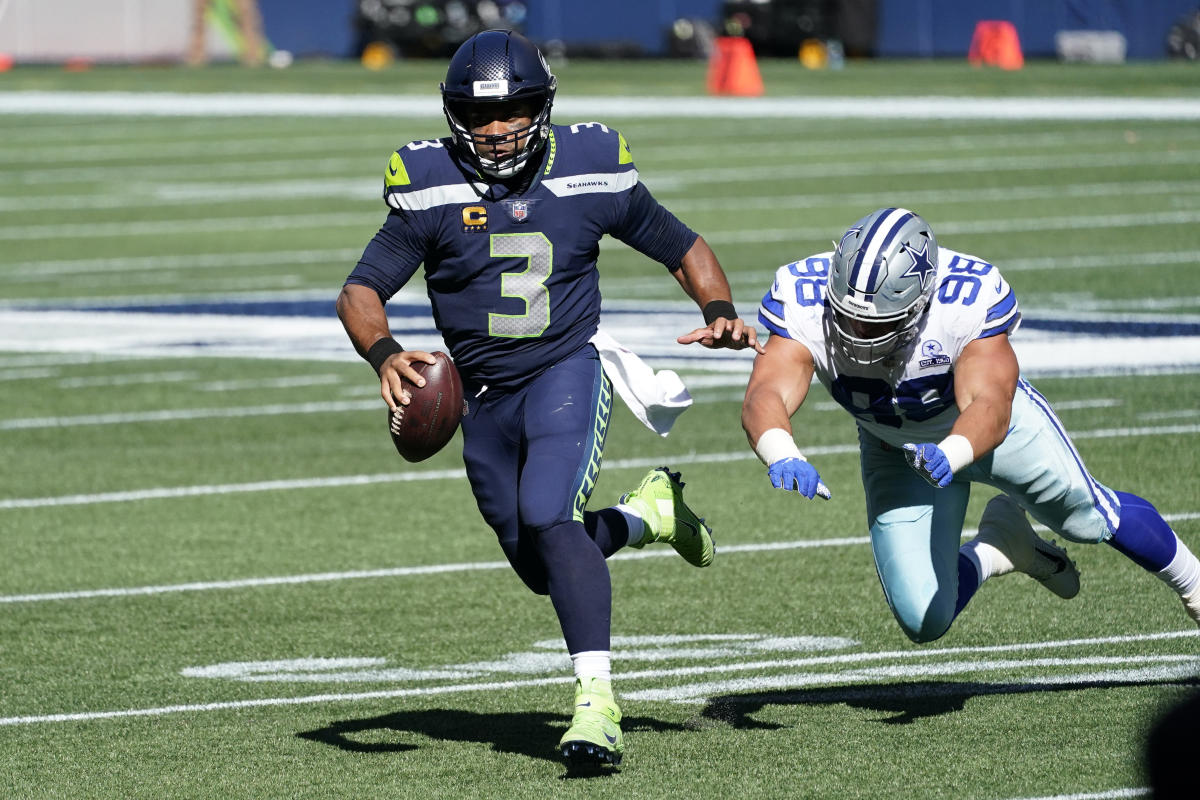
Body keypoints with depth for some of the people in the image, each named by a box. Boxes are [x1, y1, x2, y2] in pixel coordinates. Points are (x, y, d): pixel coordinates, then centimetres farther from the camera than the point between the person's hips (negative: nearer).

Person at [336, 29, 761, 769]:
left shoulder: (593, 173, -6)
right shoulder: (432, 189, -8)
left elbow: (684, 249, 8)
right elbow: (360, 293, -8)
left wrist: (722, 312, -11)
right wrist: (385, 354, -29)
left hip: (568, 374, -3)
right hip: (485, 397, 3)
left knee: (549, 521, -27)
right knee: (541, 567, 12)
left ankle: (597, 705, -31)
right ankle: (646, 514, 40)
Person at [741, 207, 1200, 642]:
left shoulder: (970, 300, -39)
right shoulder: (803, 305, -35)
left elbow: (988, 406, -49)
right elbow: (766, 396, -48)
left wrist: (949, 457, -71)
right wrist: (783, 458, -70)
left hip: (987, 424, -2)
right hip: (897, 451, 2)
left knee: (1091, 520, 17)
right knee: (925, 622, -4)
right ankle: (1000, 545, 27)